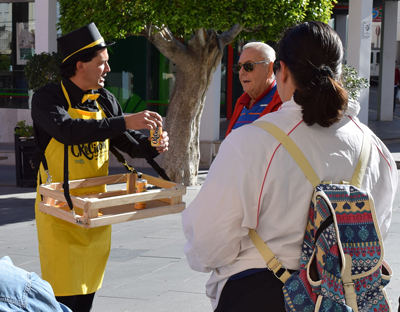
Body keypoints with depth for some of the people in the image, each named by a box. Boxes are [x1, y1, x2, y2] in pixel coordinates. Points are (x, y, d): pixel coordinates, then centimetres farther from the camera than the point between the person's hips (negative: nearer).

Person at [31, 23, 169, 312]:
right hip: (60, 210, -6)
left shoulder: (106, 100, 7)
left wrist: (153, 145, -9)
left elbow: (128, 143, 14)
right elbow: (67, 130, -31)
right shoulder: (48, 98, -11)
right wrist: (123, 122, -34)